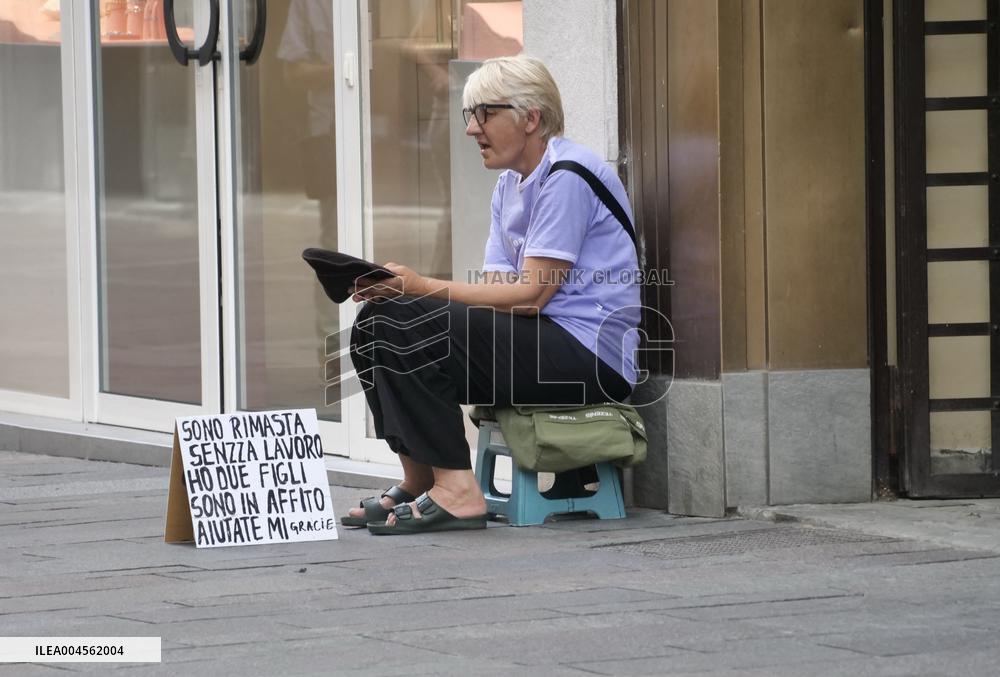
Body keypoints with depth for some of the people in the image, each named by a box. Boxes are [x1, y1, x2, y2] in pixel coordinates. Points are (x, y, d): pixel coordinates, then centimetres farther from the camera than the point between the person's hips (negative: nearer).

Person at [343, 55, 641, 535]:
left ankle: (455, 491, -21)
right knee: (374, 322, 1)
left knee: (405, 328, -23)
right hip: (541, 343, 10)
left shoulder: (567, 178, -12)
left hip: (589, 354, -10)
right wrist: (394, 288, -7)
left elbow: (529, 294, -18)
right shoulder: (510, 185, 18)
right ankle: (417, 481, 2)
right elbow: (496, 287, 8)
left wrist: (424, 288, -20)